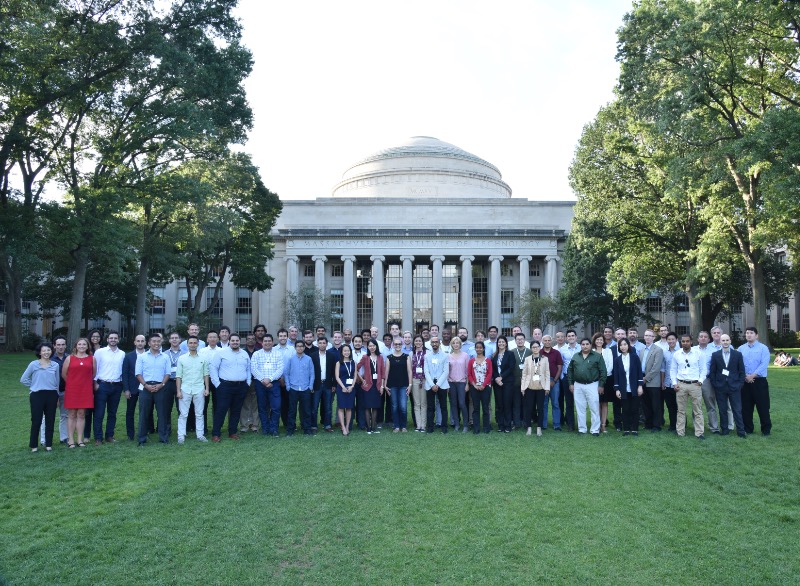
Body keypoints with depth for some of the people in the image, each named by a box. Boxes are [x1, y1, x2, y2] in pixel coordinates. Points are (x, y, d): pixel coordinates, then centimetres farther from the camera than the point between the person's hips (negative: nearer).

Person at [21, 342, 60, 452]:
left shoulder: (55, 365, 5)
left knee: (50, 421, 6)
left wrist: (57, 397, 11)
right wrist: (34, 386, 4)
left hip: (51, 395, 2)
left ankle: (48, 444, 15)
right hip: (37, 395, -2)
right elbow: (23, 379, 3)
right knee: (36, 421, 1)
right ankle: (34, 445, 12)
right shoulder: (34, 364, -2)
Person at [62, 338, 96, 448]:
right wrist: (71, 383, 13)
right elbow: (63, 374, 7)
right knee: (71, 415, 3)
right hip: (71, 390, -1)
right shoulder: (69, 358, 3)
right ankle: (70, 440, 9)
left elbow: (94, 374, 13)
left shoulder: (92, 358, 7)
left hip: (86, 390, 1)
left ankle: (80, 440, 11)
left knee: (81, 415, 5)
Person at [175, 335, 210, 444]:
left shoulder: (203, 359, 5)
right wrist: (178, 390, -4)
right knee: (183, 414, 2)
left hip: (199, 390, 1)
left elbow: (206, 375, 7)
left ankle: (200, 435, 13)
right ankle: (181, 435, 9)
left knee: (199, 414, 7)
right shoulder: (182, 358, 2)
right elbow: (178, 376, 1)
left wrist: (207, 388, 1)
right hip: (185, 390, -1)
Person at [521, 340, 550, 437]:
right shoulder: (527, 359, 4)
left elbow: (547, 374, 2)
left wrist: (547, 387, -4)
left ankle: (539, 428, 13)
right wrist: (523, 387, -1)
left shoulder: (545, 359, 3)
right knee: (529, 408, 2)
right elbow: (524, 374, 3)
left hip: (541, 388, 0)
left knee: (540, 408, 4)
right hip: (529, 387, 0)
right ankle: (529, 428, 12)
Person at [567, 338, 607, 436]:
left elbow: (603, 371, -3)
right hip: (578, 386, 3)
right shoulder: (575, 357, 9)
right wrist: (571, 383, 7)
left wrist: (601, 385, -8)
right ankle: (581, 429, 16)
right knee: (580, 409, 8)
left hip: (592, 385, -3)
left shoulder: (597, 356, -2)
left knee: (594, 408, -1)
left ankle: (595, 430, 7)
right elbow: (570, 370, 12)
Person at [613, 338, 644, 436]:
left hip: (634, 388, -1)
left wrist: (640, 386, -7)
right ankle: (626, 429, 12)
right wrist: (616, 389, -3)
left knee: (635, 409, 4)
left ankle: (635, 429, 12)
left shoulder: (634, 357, 0)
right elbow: (616, 375, 3)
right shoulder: (617, 359, 4)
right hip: (623, 389, 1)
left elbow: (639, 372, -1)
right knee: (625, 410, 4)